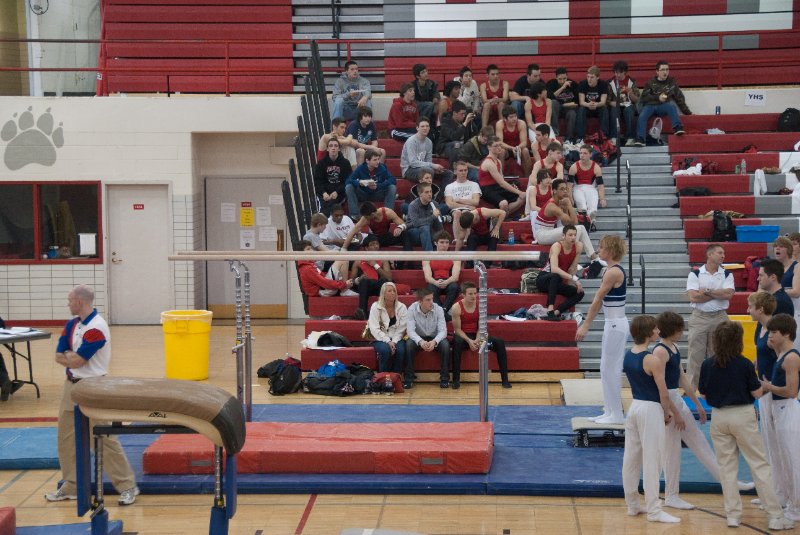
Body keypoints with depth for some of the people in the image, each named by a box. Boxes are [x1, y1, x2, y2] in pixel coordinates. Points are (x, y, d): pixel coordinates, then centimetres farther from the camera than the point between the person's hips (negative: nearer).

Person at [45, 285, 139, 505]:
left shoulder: (96, 328, -19)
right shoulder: (72, 324, 8)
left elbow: (76, 360, -20)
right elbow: (59, 356, 3)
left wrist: (69, 356, -1)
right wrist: (75, 356, -14)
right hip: (72, 385, 9)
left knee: (104, 438, -7)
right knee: (66, 437, 12)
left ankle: (127, 486, 0)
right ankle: (71, 486, 23)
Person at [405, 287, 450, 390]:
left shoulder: (438, 309, -17)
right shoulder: (412, 309, -18)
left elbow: (443, 331, -21)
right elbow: (410, 330, -24)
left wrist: (434, 341, -42)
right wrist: (420, 341, -44)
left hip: (435, 338, 0)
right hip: (419, 338, 0)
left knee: (445, 344, -31)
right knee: (409, 344, -32)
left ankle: (444, 378, -17)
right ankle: (409, 379, -21)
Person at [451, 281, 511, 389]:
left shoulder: (480, 305, -3)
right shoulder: (457, 307, -13)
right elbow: (457, 329, -12)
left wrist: (477, 340, -20)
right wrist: (469, 341, -25)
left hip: (476, 335, 4)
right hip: (462, 336, -4)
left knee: (500, 343, -16)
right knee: (457, 343, -40)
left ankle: (505, 379, -13)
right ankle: (456, 379, -35)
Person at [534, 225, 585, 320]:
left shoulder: (578, 247, -8)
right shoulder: (557, 246, -22)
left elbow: (573, 268, -3)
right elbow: (554, 268, -38)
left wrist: (571, 285, -10)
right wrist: (573, 278, -44)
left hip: (557, 283, 6)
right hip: (544, 279, -6)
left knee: (579, 293, -19)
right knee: (555, 276, -40)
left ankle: (555, 312, -32)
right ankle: (550, 310, -45)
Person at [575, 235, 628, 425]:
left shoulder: (613, 272, -18)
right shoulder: (613, 270, 12)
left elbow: (597, 300, -17)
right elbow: (599, 300, 16)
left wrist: (585, 325, -15)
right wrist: (586, 324, 19)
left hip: (615, 325, -10)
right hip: (613, 324, 10)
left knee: (611, 369, -3)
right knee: (608, 369, 14)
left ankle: (615, 414, 5)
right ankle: (610, 412, 20)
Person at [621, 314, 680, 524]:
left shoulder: (628, 355, 4)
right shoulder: (653, 361, -19)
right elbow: (663, 393, -14)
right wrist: (667, 412, 4)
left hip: (634, 406, 8)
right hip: (651, 410, -8)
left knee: (631, 458, 13)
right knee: (651, 461, -3)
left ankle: (632, 504, 23)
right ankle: (654, 510, 1)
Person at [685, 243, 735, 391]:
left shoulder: (727, 274, 5)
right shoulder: (695, 274, 0)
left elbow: (728, 294, -11)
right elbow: (693, 297, -13)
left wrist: (707, 292, -12)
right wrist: (718, 294, -8)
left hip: (720, 317, 2)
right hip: (699, 317, -2)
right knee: (695, 355, -1)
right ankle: (690, 389, 3)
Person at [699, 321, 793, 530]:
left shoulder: (707, 365, -4)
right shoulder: (745, 365, -12)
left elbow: (703, 393, 4)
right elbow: (757, 393, -6)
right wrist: (764, 385, 15)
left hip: (719, 417, 3)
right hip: (743, 416, -3)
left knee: (726, 467, 12)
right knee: (759, 465, 3)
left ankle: (733, 515, 12)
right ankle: (775, 516, 2)